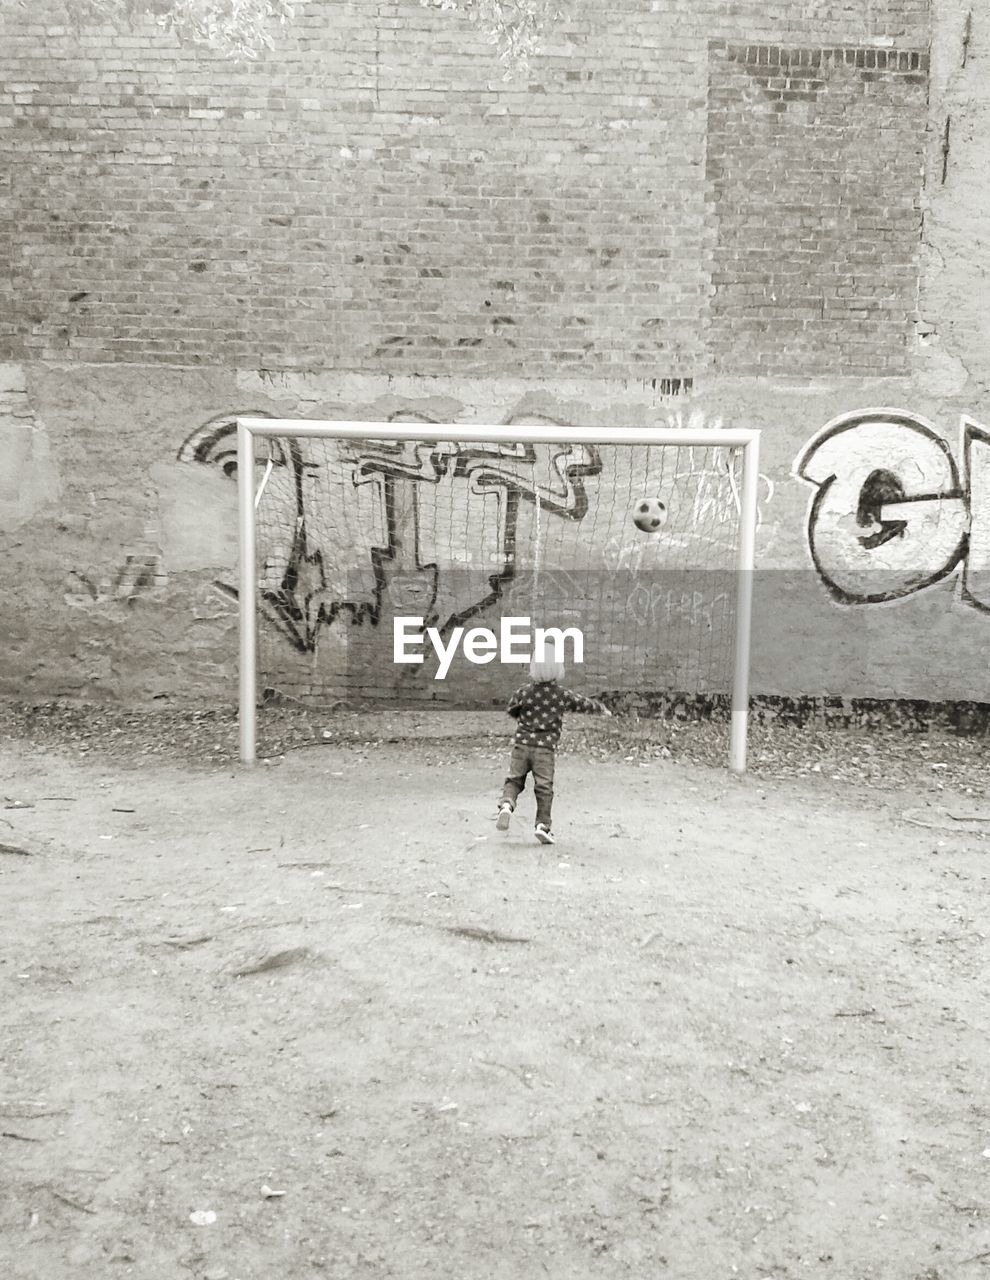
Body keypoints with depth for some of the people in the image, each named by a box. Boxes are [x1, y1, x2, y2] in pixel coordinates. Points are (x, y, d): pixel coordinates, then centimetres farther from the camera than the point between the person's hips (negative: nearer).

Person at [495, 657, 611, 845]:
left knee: (514, 780, 9)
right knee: (544, 787, 2)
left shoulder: (524, 692, -1)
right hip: (546, 747, -1)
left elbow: (510, 709, 13)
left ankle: (506, 804, -17)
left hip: (522, 743, 1)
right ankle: (543, 824, -3)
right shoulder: (562, 694, -1)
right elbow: (582, 703, 14)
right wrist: (601, 708, 33)